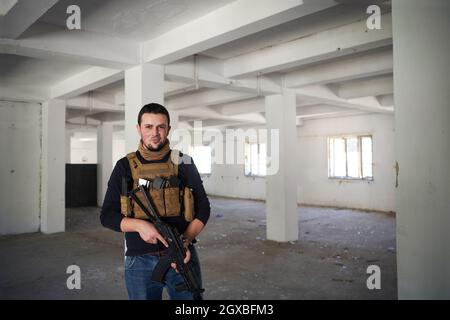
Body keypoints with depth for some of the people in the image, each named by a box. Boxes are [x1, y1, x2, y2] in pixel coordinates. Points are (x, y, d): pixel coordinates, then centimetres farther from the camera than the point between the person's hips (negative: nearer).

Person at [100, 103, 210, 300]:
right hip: (140, 262, 0)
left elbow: (202, 208, 3)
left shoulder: (184, 163, 2)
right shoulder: (125, 166, 2)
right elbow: (107, 215, 1)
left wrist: (186, 241, -13)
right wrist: (139, 225, -17)